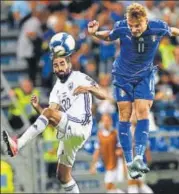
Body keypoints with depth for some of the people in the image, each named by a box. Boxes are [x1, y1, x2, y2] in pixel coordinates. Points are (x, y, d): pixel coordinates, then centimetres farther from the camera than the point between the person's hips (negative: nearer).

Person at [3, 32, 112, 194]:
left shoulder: (80, 78, 5)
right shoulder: (57, 89, 21)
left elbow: (104, 96, -5)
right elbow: (51, 120, 7)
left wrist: (90, 88, -24)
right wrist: (37, 107, -10)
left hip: (80, 127, -8)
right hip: (67, 133, 8)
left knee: (48, 112, -29)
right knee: (62, 176, 12)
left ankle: (17, 145, -37)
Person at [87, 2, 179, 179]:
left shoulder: (158, 28, -25)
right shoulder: (121, 28, -26)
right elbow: (108, 37, -4)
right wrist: (94, 33, -21)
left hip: (144, 76, 0)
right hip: (123, 75, 0)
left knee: (143, 112, -14)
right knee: (125, 116, -1)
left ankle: (139, 157, -20)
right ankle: (129, 162, 5)